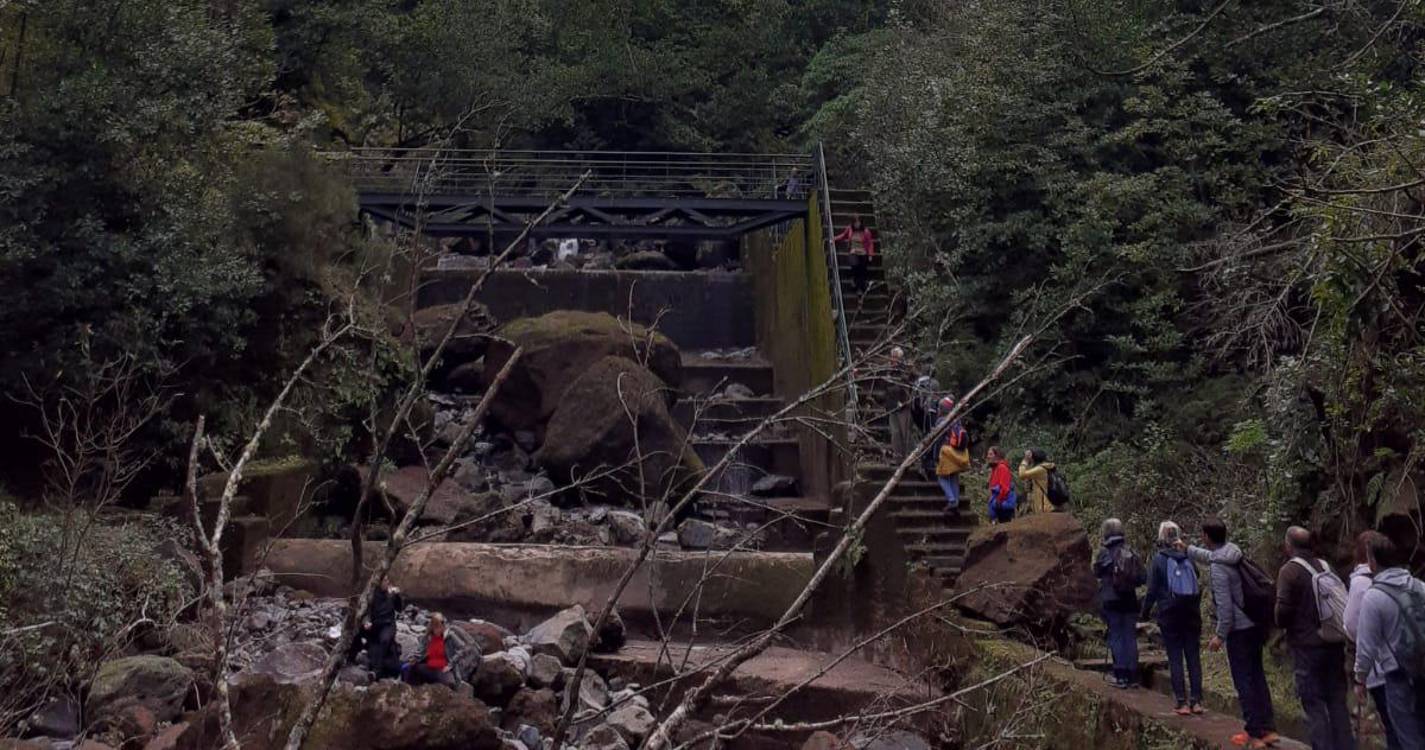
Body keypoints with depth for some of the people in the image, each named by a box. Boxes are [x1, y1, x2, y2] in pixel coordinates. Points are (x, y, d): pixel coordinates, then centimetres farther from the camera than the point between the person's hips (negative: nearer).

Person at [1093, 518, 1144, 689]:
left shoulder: (1104, 552, -9)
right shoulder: (1131, 552, 1)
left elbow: (1097, 571, 2)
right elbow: (1141, 577, 2)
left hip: (1110, 600, -3)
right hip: (1129, 600, 3)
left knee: (1116, 636, 2)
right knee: (1130, 637, 8)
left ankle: (1120, 676, -1)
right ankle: (1131, 675, 11)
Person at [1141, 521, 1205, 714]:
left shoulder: (1159, 559, -6)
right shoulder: (1188, 558, 3)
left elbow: (1152, 591, -6)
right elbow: (1198, 587, 8)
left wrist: (1145, 613, 5)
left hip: (1170, 615, -3)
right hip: (1192, 615, 3)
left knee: (1175, 659, 1)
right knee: (1194, 658, 7)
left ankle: (1182, 703, -1)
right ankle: (1196, 701, 7)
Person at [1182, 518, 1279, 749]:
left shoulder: (1218, 567, -20)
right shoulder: (1233, 552, 5)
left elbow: (1225, 605, -21)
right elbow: (1211, 555, 29)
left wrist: (1220, 635, -13)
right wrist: (1188, 549, 43)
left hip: (1239, 629, -8)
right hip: (1256, 624, 8)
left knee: (1244, 682, 1)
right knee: (1257, 676, 15)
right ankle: (1268, 728, 20)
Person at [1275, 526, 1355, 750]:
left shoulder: (1289, 570, -12)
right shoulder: (1325, 566, 8)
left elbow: (1283, 608, -18)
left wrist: (1282, 624, 2)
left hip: (1306, 646, -6)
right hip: (1334, 643, 6)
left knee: (1314, 704, 0)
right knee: (1337, 700, 14)